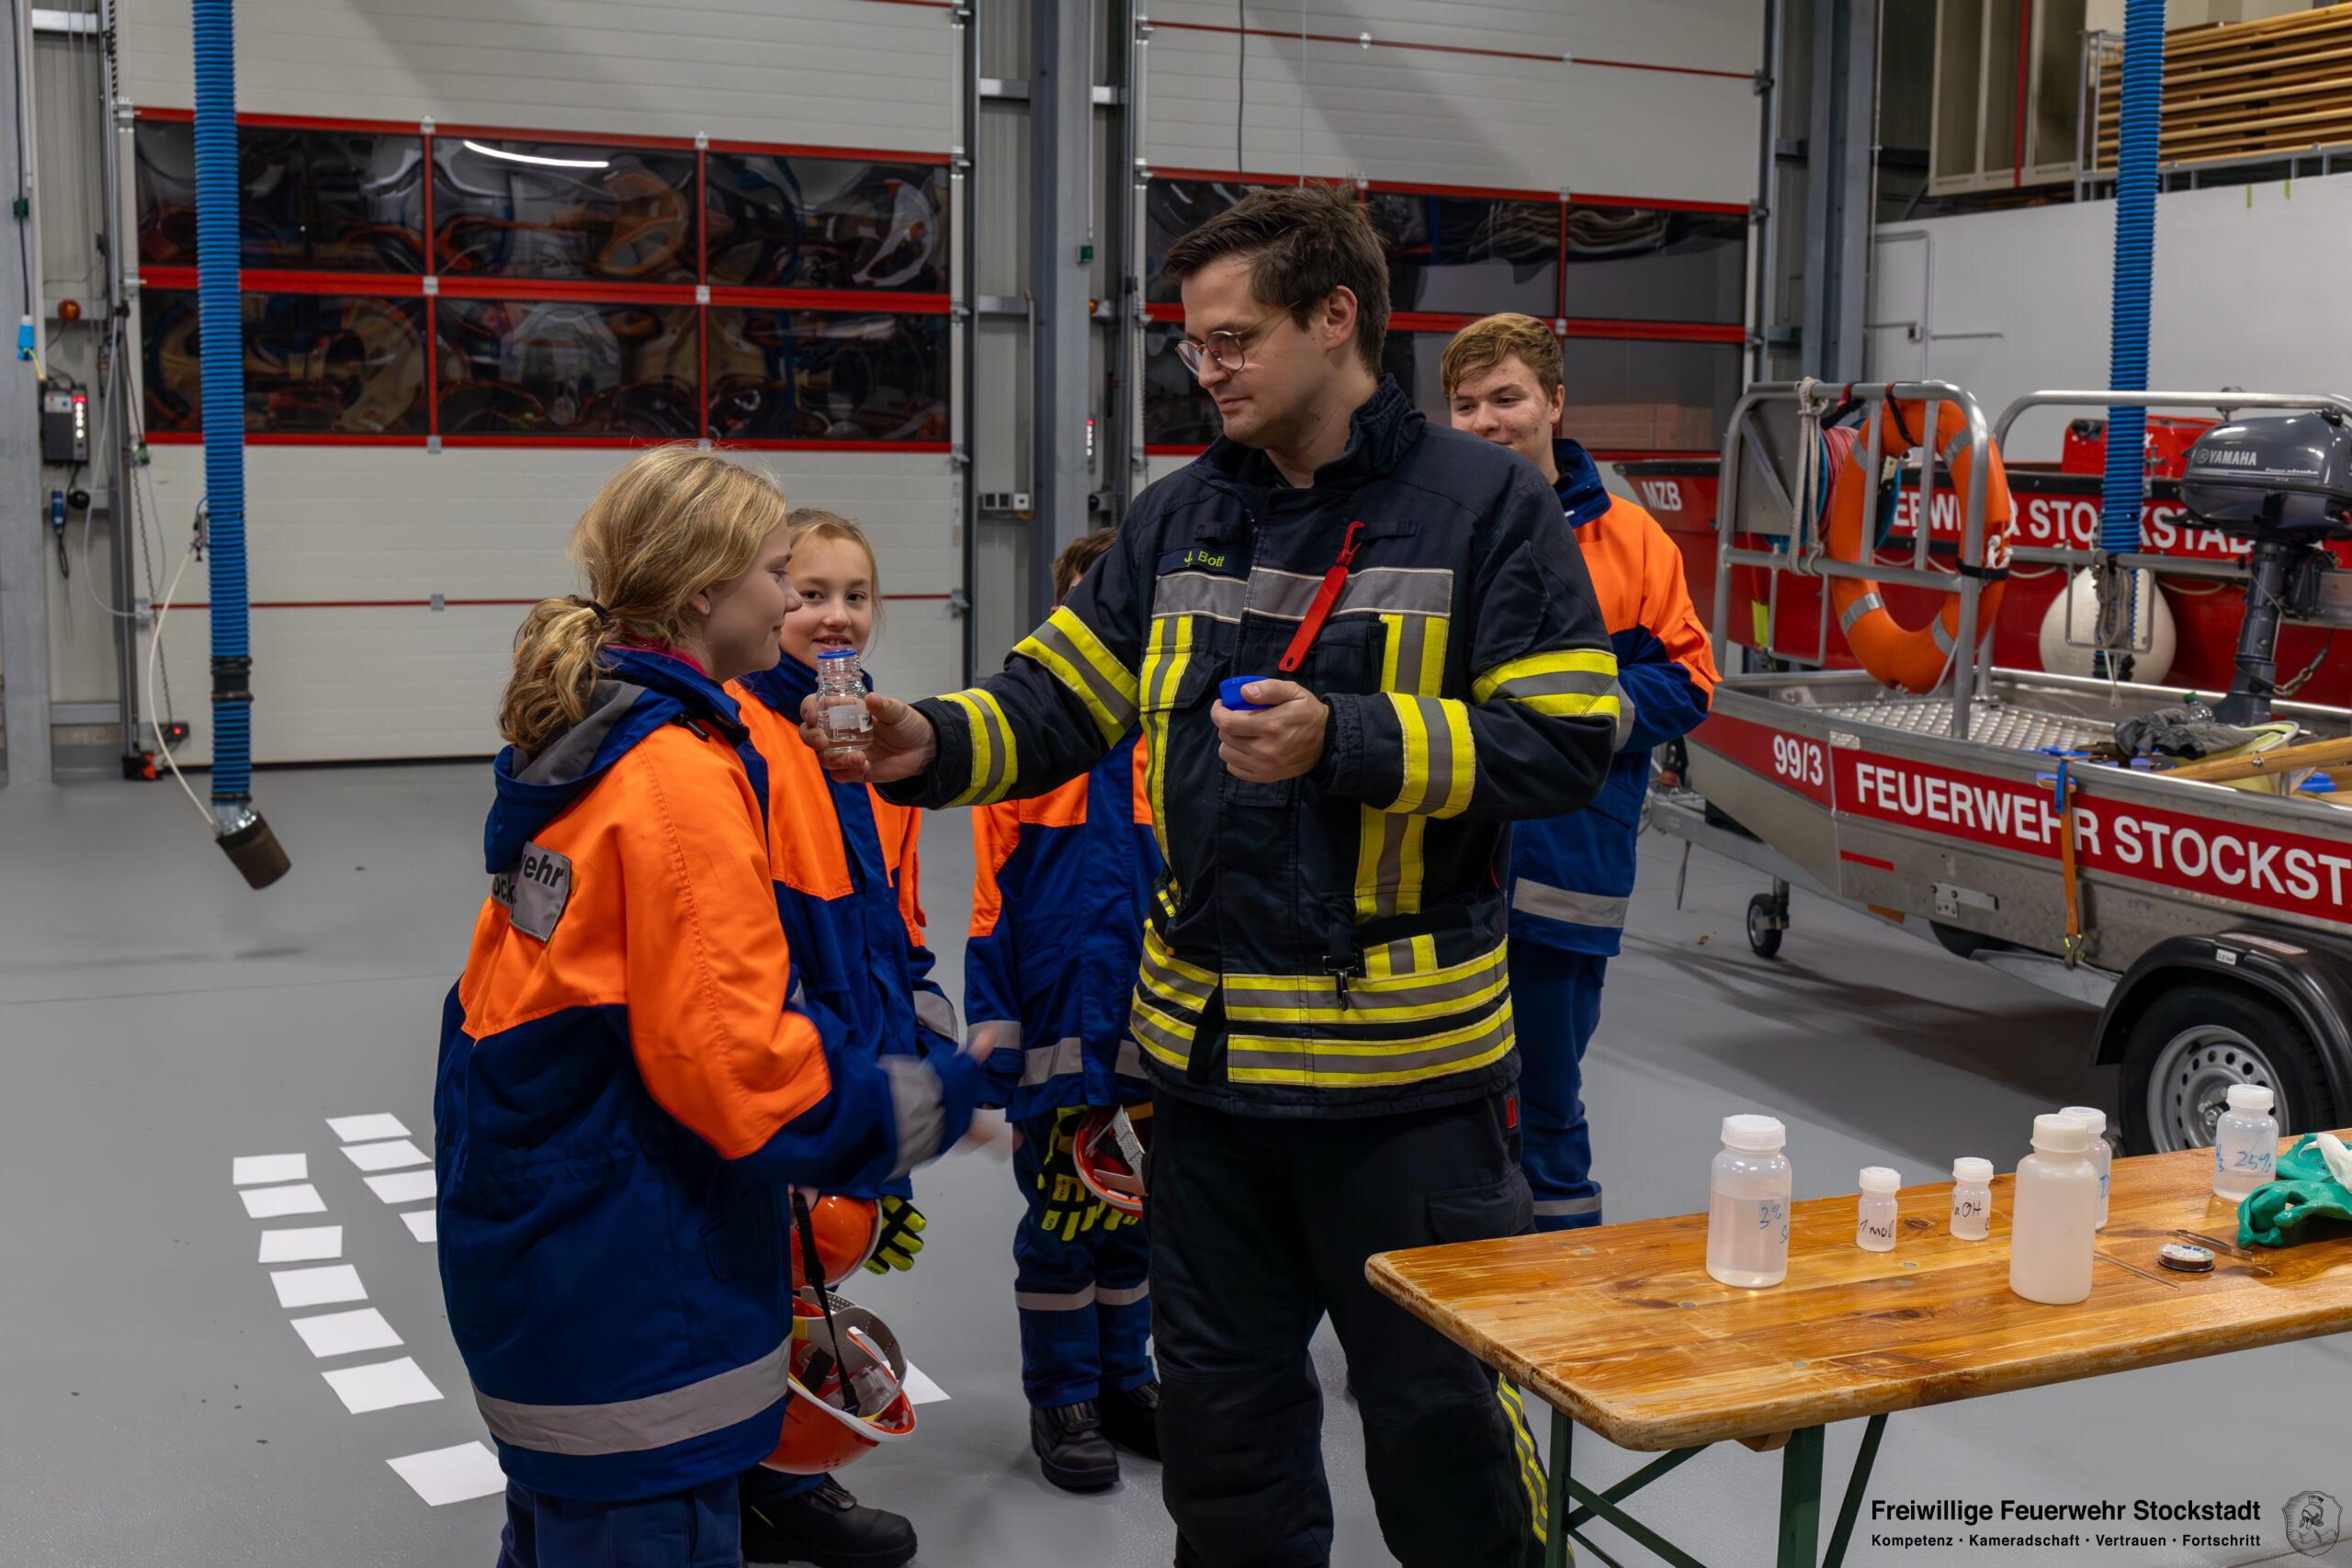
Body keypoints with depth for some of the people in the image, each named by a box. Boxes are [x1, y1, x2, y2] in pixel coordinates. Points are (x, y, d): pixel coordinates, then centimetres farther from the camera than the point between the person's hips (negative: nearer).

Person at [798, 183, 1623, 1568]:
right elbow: (1057, 701, 6)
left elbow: (1569, 743, -13)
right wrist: (936, 745, -13)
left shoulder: (1487, 505, -8)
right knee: (1222, 1390, 19)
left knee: (1432, 1397, 11)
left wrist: (1348, 738, -22)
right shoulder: (1180, 515, 8)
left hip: (1409, 1052, -5)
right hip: (1207, 1040, 5)